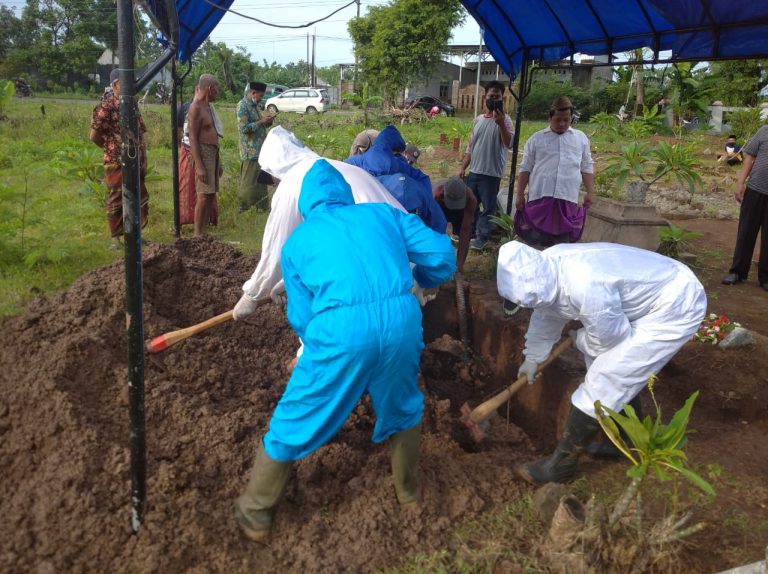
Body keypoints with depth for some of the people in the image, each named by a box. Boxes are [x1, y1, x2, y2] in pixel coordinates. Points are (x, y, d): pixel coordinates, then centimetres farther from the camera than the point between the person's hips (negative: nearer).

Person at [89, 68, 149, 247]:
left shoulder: (133, 106, 11)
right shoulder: (105, 107, -10)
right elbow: (94, 136, -9)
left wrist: (144, 160, 9)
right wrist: (112, 148, 5)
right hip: (116, 163, -7)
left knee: (140, 199, 11)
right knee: (116, 201, 2)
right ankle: (116, 238, 11)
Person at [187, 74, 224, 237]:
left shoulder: (208, 107, 17)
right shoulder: (196, 108, -11)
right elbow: (192, 138, -16)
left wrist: (218, 162, 21)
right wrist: (199, 166, -22)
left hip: (214, 152, 9)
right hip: (203, 152, -9)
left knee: (211, 195, 10)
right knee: (203, 196, -11)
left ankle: (204, 232, 16)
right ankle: (198, 235, -6)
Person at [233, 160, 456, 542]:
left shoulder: (297, 240, 20)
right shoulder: (384, 213, 22)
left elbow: (301, 318, 14)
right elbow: (443, 257, 14)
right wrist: (414, 280, 34)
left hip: (340, 328, -2)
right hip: (402, 318, 2)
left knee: (295, 421, 18)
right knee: (403, 406, 31)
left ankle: (255, 514, 37)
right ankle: (408, 490, 51)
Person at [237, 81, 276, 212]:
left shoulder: (254, 105, 16)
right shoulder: (242, 106, -12)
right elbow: (244, 128, -20)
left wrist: (267, 122, 5)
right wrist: (261, 121, -16)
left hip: (261, 150, 9)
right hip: (250, 151, -9)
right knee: (249, 182, -3)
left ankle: (262, 207, 22)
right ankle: (244, 209, 6)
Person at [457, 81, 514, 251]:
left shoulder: (504, 120, -8)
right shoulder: (477, 119, 10)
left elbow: (509, 144, -23)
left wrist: (501, 124, -33)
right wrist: (463, 167, 11)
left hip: (491, 173, -6)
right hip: (474, 171, 6)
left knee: (488, 207, 1)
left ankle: (482, 237, 11)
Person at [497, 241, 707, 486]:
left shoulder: (585, 286, -36)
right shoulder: (546, 267, -8)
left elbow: (609, 339, -19)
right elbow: (546, 317, 12)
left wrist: (580, 339, 3)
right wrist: (532, 358, 25)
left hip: (675, 309, -9)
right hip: (664, 287, 9)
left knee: (604, 379, -8)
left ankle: (561, 463, 4)